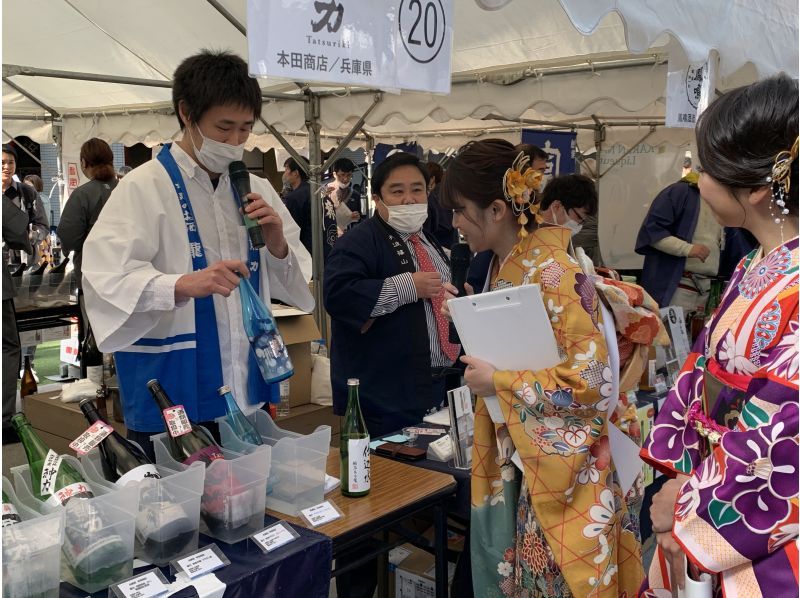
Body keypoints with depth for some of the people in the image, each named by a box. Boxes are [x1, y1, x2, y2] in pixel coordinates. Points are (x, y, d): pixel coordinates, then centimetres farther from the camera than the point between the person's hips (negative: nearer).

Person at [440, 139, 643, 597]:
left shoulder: (552, 271, -22)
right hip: (513, 455, 8)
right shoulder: (505, 263, 4)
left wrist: (497, 382, -20)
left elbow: (591, 379, -26)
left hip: (559, 460, -8)